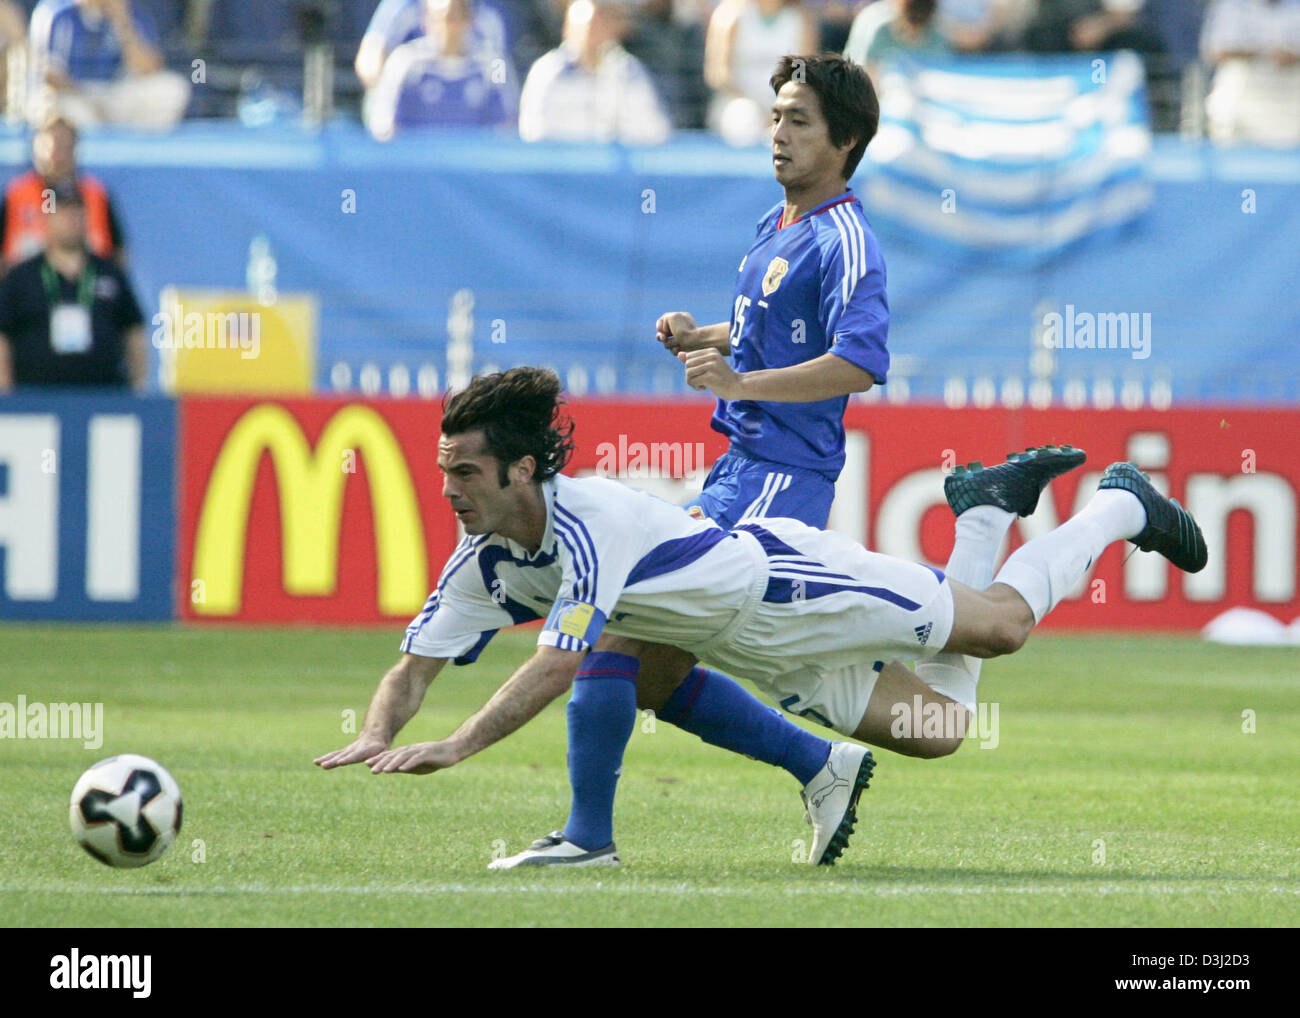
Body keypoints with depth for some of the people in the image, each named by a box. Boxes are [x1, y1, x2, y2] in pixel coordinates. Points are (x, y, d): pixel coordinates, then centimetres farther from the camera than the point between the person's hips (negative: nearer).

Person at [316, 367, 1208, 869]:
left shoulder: (585, 525, -37)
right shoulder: (484, 563, -14)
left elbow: (558, 664, -47)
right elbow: (416, 666, -11)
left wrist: (457, 748, -54)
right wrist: (378, 738, -32)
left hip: (787, 584, -7)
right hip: (755, 648, 7)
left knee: (1003, 626, 4)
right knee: (938, 728, 21)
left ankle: (1121, 505, 29)